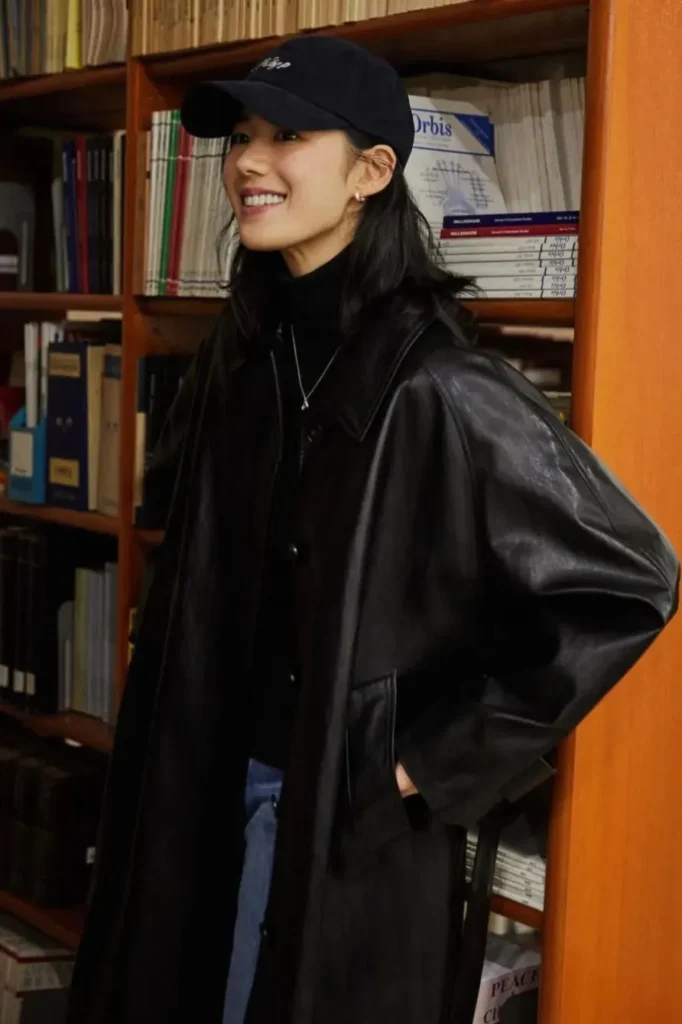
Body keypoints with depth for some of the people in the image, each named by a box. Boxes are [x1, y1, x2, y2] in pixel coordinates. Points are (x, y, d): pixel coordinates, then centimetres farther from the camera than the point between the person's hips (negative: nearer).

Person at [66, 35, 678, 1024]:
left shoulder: (437, 385, -21)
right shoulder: (239, 356, 3)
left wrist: (451, 757, -16)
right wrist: (182, 748, 12)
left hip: (351, 813, -7)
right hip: (209, 782, 7)